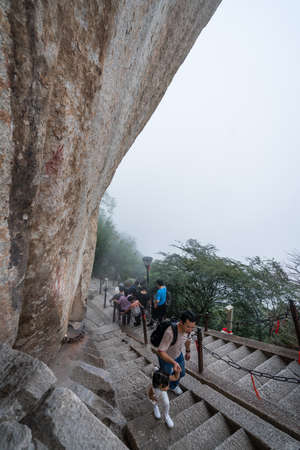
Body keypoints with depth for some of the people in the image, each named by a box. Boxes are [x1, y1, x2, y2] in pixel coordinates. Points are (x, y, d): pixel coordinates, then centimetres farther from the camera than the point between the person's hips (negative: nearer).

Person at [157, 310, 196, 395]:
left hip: (178, 354, 6)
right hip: (165, 356, -5)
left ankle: (173, 386, 56)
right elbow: (160, 352, -39)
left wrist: (188, 351, 15)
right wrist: (174, 363, -51)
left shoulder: (188, 328, -24)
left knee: (181, 373, 24)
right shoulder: (170, 332, -46)